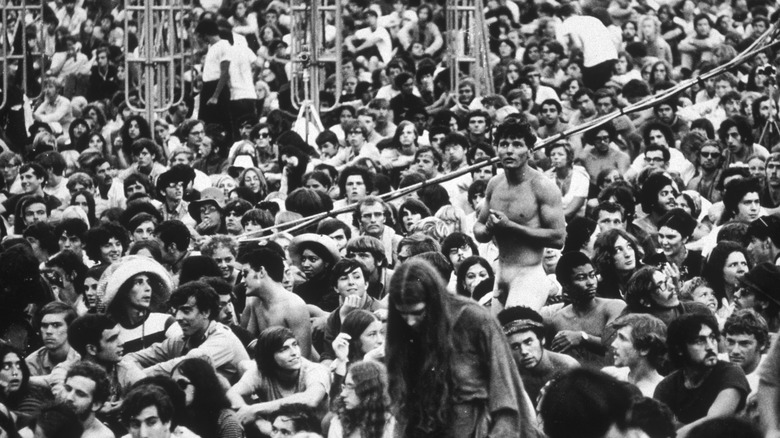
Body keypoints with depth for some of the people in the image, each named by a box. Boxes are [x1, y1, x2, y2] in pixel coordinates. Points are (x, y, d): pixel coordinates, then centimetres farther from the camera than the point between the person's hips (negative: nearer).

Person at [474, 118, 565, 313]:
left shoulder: (542, 187, -10)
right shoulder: (495, 184, 9)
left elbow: (558, 238, -15)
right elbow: (478, 228, 19)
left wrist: (511, 227, -18)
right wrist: (488, 229, -7)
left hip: (528, 275, -7)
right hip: (501, 275, 7)